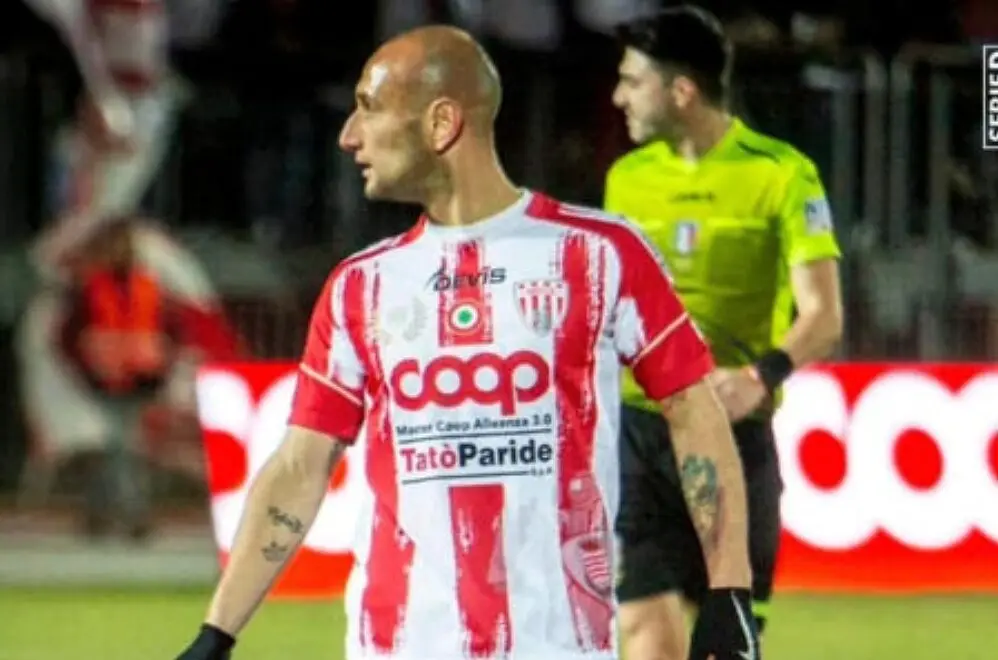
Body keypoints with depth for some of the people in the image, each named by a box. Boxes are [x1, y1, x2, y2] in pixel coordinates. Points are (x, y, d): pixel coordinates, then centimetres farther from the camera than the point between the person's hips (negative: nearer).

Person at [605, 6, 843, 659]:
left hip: (734, 429, -3)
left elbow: (822, 314, -11)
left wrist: (762, 375, -28)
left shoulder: (782, 174, -5)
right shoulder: (628, 177, 10)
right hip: (636, 428, 3)